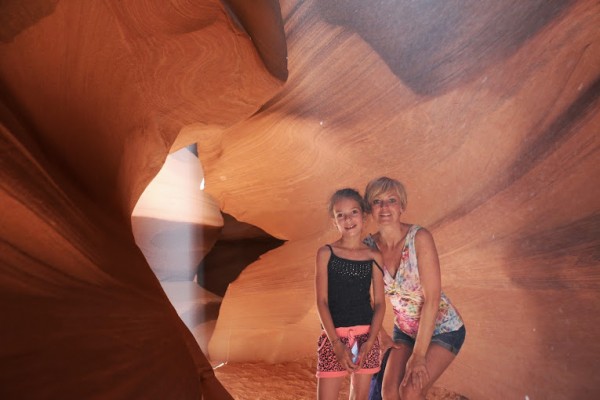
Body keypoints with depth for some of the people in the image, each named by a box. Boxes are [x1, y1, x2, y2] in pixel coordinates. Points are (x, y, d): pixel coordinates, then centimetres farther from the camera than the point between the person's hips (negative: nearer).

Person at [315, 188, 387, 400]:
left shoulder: (374, 256, 2)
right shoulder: (326, 253, -3)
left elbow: (379, 303, 2)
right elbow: (321, 301, -6)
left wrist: (369, 342, -10)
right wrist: (336, 343, -13)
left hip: (366, 335, 2)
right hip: (334, 335, -2)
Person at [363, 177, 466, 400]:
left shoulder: (419, 238, -24)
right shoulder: (369, 246, -11)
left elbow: (432, 299, -24)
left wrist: (418, 355, -23)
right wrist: (381, 335, 4)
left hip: (443, 330, -4)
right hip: (405, 331, 4)